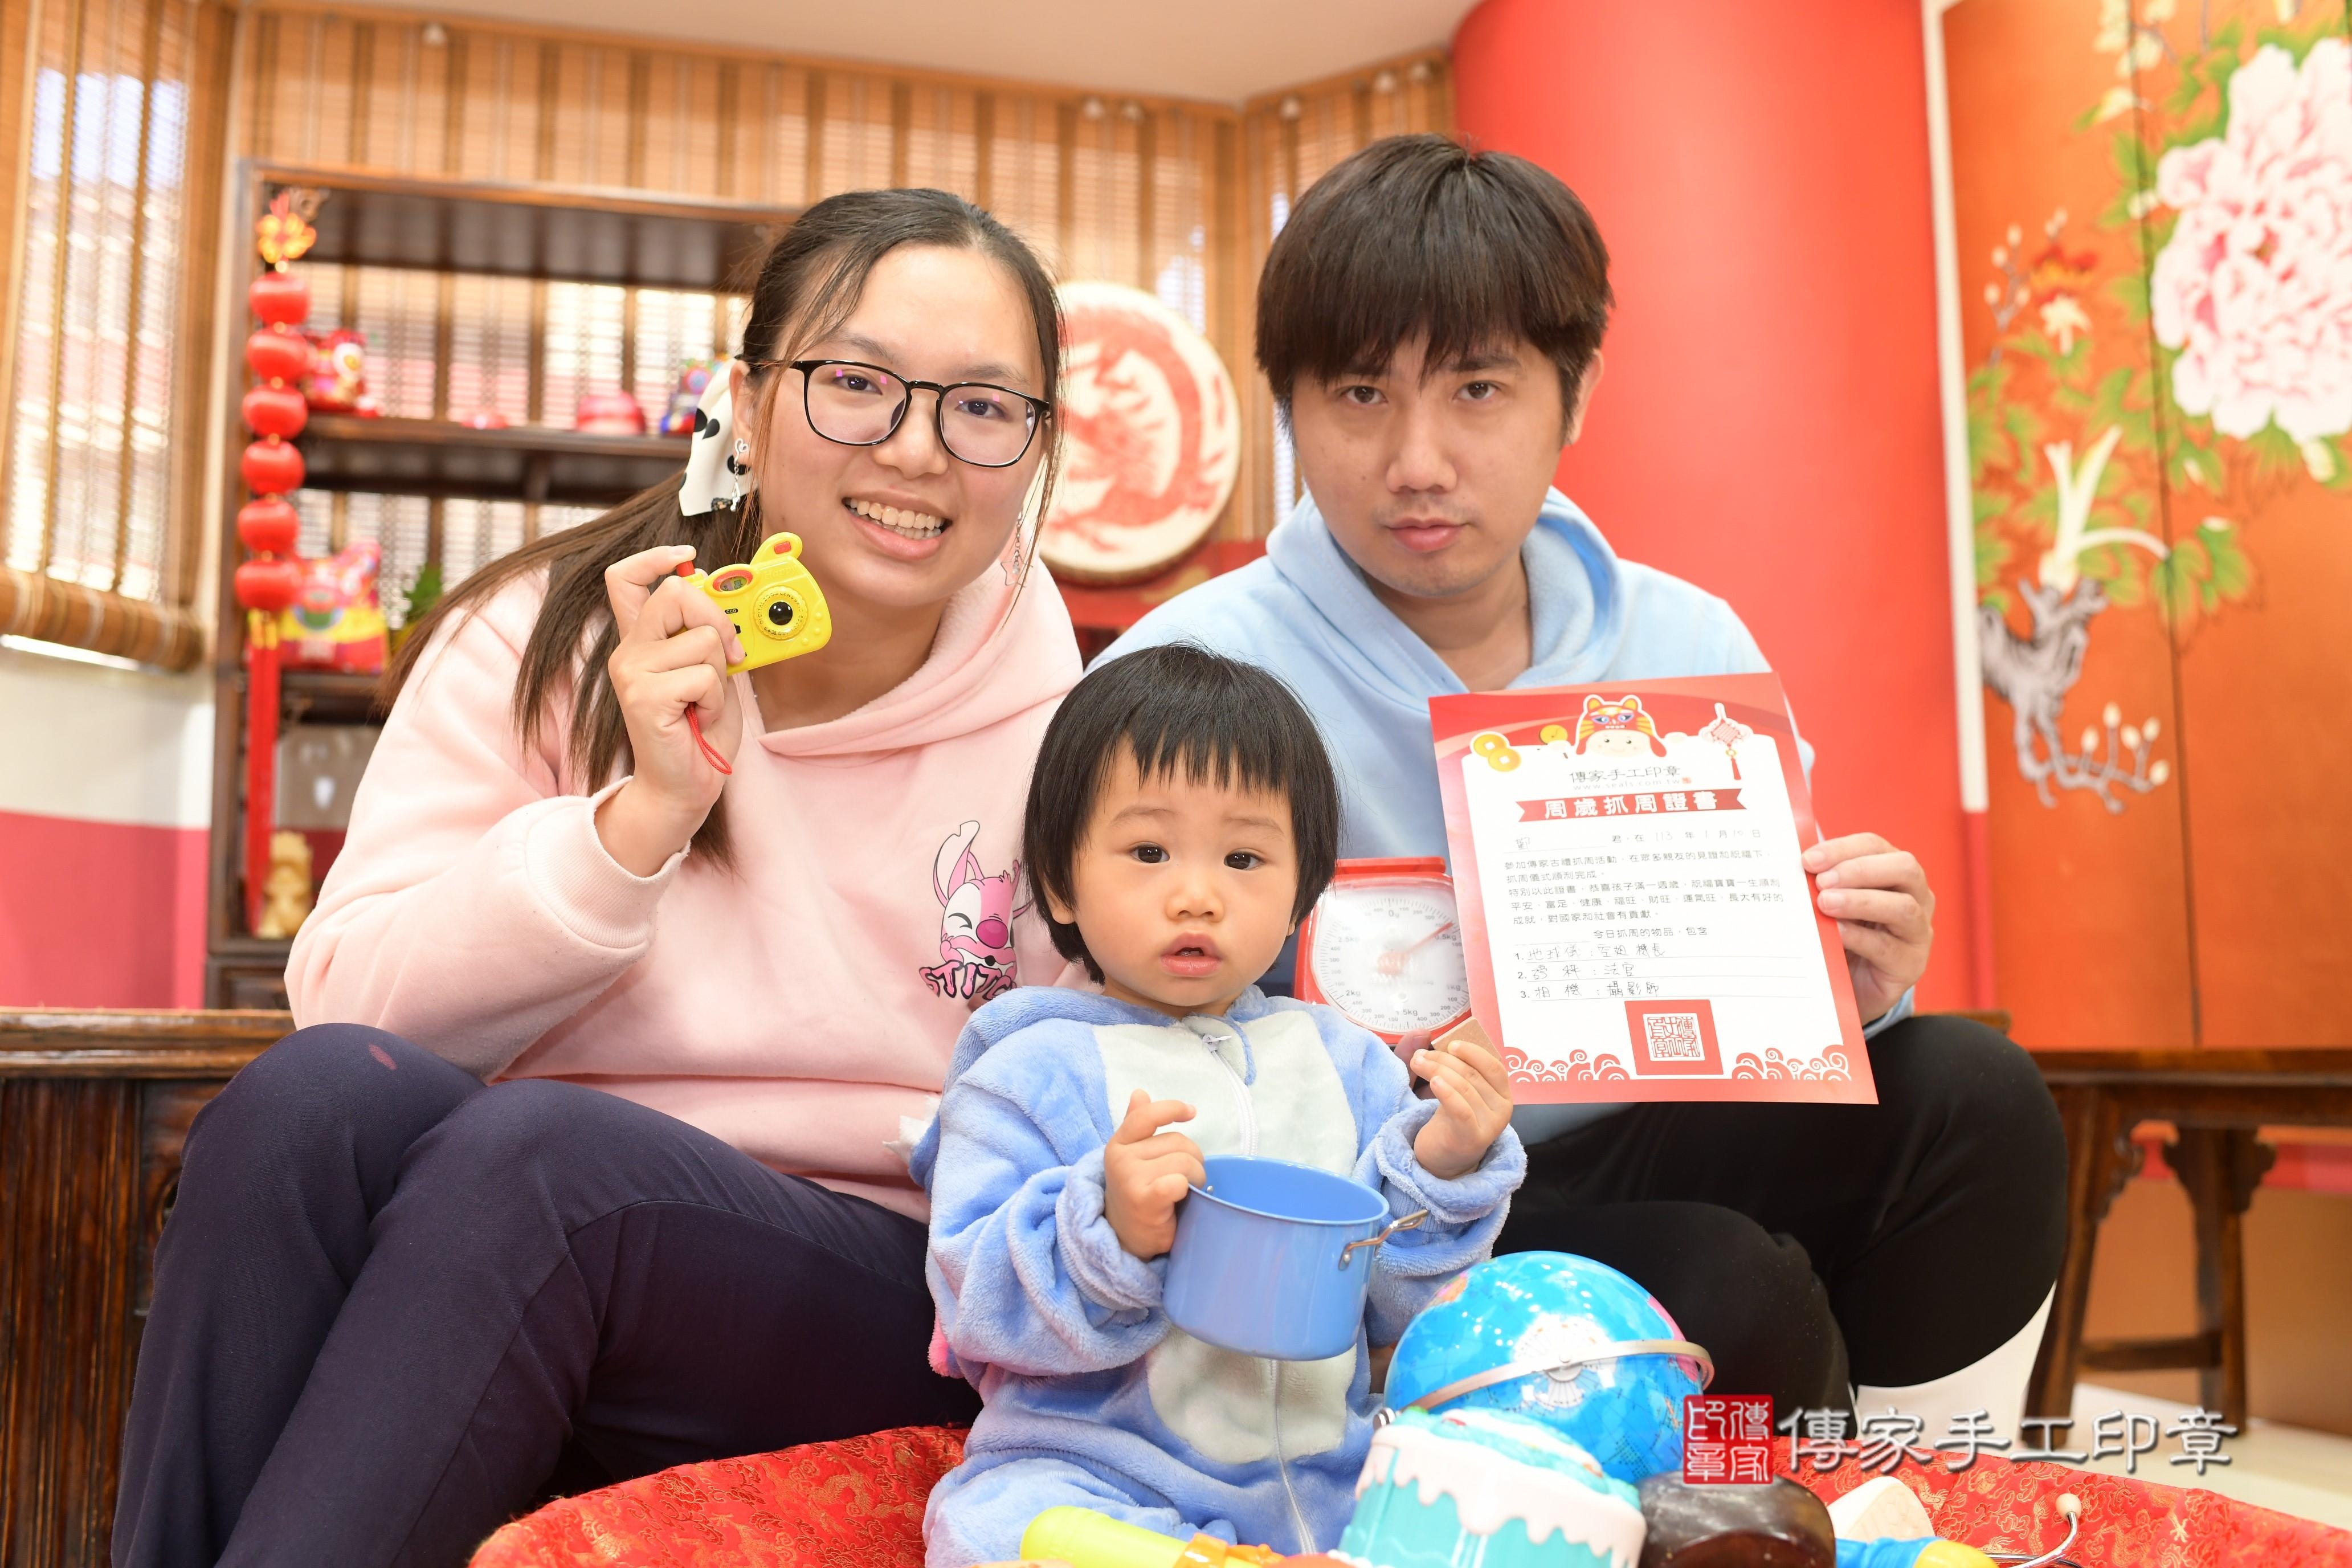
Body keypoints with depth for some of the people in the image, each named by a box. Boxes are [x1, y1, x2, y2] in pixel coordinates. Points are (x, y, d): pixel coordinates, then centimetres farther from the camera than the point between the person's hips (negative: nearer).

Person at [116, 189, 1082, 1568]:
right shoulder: (535, 642, 3)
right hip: (513, 1245, 2)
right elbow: (351, 1005, -7)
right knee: (325, 1092, -28)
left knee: (533, 1147, -30)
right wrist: (641, 817, -19)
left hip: (880, 1324, -1)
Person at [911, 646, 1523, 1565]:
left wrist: (1441, 1173, -7)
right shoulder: (1034, 1073, -3)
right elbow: (979, 1307, -11)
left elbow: (1402, 1301, 10)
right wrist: (1111, 1235, -28)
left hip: (1331, 1472, 3)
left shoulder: (1344, 1061, 9)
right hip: (1098, 1470, -3)